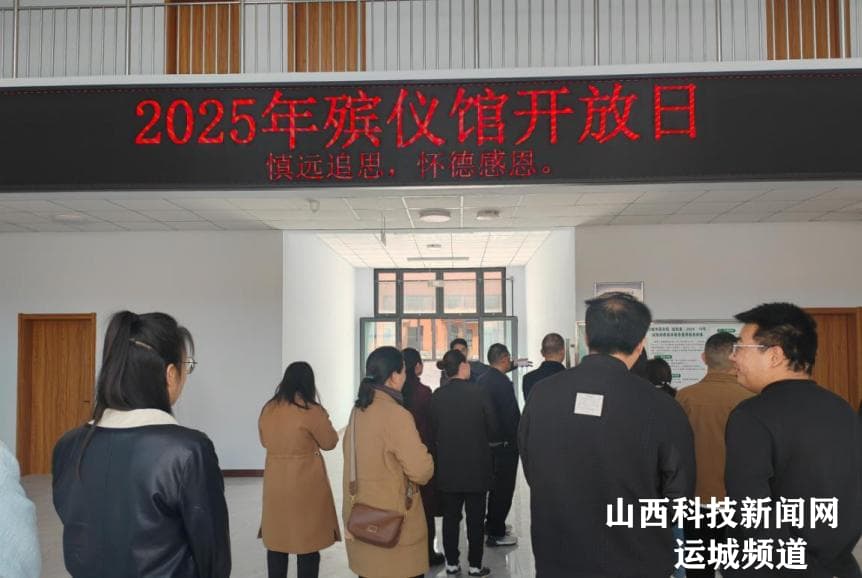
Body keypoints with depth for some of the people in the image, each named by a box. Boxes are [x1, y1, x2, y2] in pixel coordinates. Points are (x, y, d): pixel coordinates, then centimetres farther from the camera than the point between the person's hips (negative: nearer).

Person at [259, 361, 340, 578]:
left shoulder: (268, 409, 3)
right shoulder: (312, 411, -14)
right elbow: (330, 442, -2)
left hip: (275, 484, 5)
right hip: (306, 485, -5)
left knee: (276, 542, 14)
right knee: (308, 544, 5)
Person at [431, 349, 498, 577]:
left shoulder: (437, 396, -5)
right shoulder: (477, 392, -14)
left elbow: (433, 430, 2)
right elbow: (492, 427, -6)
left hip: (447, 466, 3)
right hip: (476, 464, -3)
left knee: (450, 516, 12)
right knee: (475, 517, 9)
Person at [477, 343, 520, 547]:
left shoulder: (482, 380, 4)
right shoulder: (503, 383, -21)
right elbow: (512, 416, -21)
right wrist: (517, 441, -10)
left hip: (488, 440, 9)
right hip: (505, 442, -9)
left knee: (495, 485, 22)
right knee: (504, 487, 2)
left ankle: (492, 524, 35)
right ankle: (496, 534, 10)